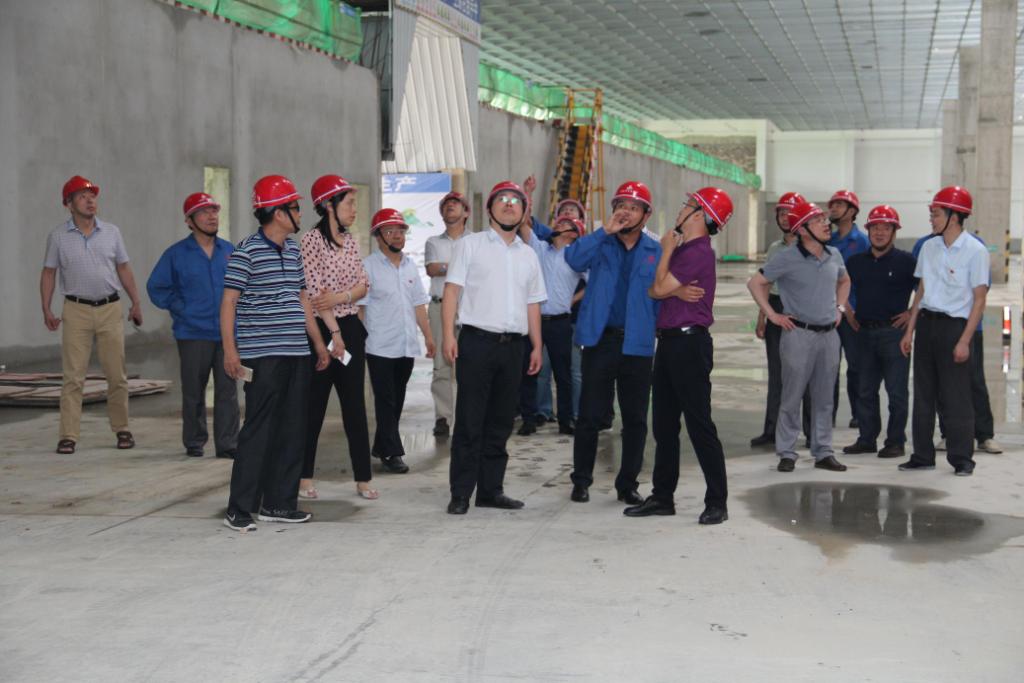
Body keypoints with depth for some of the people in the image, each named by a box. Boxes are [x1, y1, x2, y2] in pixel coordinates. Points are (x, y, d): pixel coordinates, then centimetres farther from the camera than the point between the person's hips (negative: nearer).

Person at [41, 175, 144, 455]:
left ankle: (121, 429, 17)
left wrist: (136, 302, 6)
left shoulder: (111, 232, 7)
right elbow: (49, 273, 5)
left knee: (117, 374, 5)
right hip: (76, 310, -2)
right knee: (73, 377, -3)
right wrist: (46, 310, -2)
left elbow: (124, 268, 12)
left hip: (110, 308, 2)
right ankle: (68, 436, 0)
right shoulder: (58, 236, 2)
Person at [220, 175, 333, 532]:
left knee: (292, 430, 9)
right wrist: (230, 349, -16)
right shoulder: (247, 251, -8)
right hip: (262, 355, -8)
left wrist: (318, 342, 20)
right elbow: (229, 301, -9)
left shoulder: (294, 250, 15)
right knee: (258, 431, -7)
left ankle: (278, 503, 18)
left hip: (297, 354, 8)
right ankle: (240, 509, -1)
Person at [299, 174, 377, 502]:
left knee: (355, 405, 6)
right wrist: (334, 333, -16)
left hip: (350, 327, 6)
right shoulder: (312, 240, -10)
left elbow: (363, 285, 8)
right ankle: (304, 477, 13)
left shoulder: (350, 240, 10)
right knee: (314, 404, 2)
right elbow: (315, 291, -15)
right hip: (322, 329, -6)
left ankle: (363, 478, 10)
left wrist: (340, 297, -13)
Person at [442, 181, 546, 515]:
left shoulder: (528, 255, 18)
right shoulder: (470, 245, 4)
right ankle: (460, 494, 1)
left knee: (500, 422, 8)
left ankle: (491, 489, 16)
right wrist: (449, 334, -12)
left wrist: (537, 346, 12)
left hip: (512, 346, 5)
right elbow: (452, 289, -2)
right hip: (477, 341, -4)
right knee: (470, 422, -4)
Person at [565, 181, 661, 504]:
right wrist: (607, 230, -18)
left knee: (635, 419, 7)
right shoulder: (600, 244, 5)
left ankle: (628, 483, 18)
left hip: (638, 344, 1)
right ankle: (581, 480, 16)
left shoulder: (656, 252, 7)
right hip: (600, 340, -1)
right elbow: (574, 259, -15)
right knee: (590, 415, 3)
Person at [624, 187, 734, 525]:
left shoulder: (698, 252, -13)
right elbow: (653, 290, 12)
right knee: (664, 424, 12)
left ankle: (717, 501, -1)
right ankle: (662, 496, 19)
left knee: (699, 425, -7)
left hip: (689, 343, -10)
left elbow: (660, 288, -15)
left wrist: (667, 250, -2)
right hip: (669, 341, 10)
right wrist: (676, 291, -10)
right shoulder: (682, 249, 17)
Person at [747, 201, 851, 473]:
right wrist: (772, 314, -6)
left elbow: (844, 281, 28)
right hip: (799, 334, -5)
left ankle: (823, 453, 18)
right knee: (792, 397, -1)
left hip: (829, 335, 5)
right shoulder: (787, 258, -9)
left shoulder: (834, 255, 8)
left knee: (824, 398, 10)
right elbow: (755, 283, -3)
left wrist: (840, 308, 16)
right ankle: (786, 454, 7)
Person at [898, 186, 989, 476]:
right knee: (923, 393, 8)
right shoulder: (929, 247, 9)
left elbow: (979, 299, -9)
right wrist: (910, 330, 11)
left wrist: (965, 340, -15)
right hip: (926, 322, 6)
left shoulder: (975, 251, -8)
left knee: (956, 397, -3)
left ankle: (962, 459, 6)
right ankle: (923, 455, 16)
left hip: (954, 325, -6)